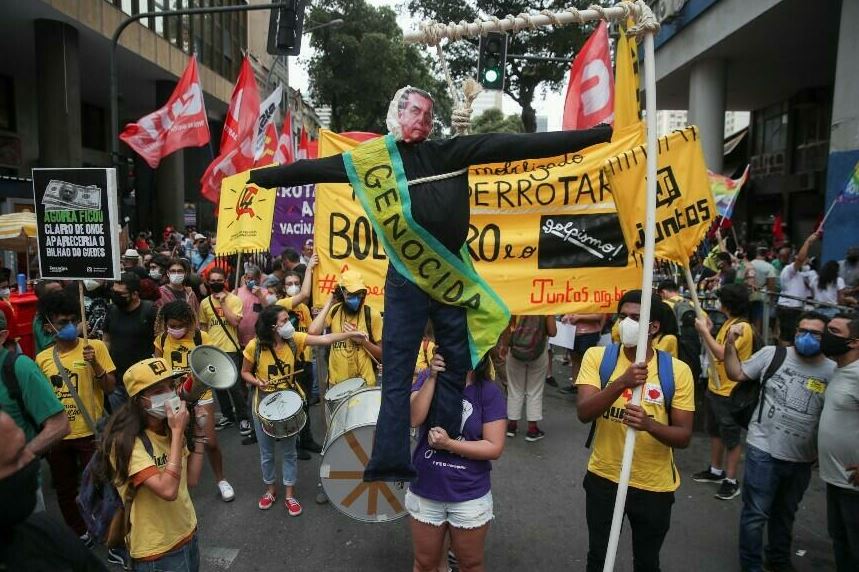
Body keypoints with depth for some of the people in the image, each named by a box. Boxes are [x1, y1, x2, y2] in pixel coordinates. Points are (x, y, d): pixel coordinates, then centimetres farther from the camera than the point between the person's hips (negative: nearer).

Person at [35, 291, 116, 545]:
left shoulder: (95, 346, -8)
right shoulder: (42, 358, 2)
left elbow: (110, 388, -9)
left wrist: (95, 365, -24)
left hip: (90, 433, -4)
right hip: (57, 435, 4)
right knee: (65, 490, 17)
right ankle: (80, 534, 37)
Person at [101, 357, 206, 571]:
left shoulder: (168, 429, 0)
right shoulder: (126, 442, -24)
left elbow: (192, 479, 1)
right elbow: (167, 490, -34)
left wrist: (197, 431, -4)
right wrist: (178, 432, -30)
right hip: (158, 551, -7)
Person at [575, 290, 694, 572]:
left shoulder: (677, 370, -11)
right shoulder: (597, 357, -10)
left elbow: (684, 436, -10)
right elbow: (583, 413, -21)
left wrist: (649, 425, -31)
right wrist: (621, 383, -36)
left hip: (654, 486, 0)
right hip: (603, 478, 1)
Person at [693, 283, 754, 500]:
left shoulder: (742, 327, -21)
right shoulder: (729, 323, 9)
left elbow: (723, 354, -28)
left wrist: (704, 331, -24)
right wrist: (707, 331, 2)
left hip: (730, 391, -10)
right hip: (715, 387, 10)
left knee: (731, 436, 3)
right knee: (715, 431, 20)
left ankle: (731, 481, 14)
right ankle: (716, 470, 35)